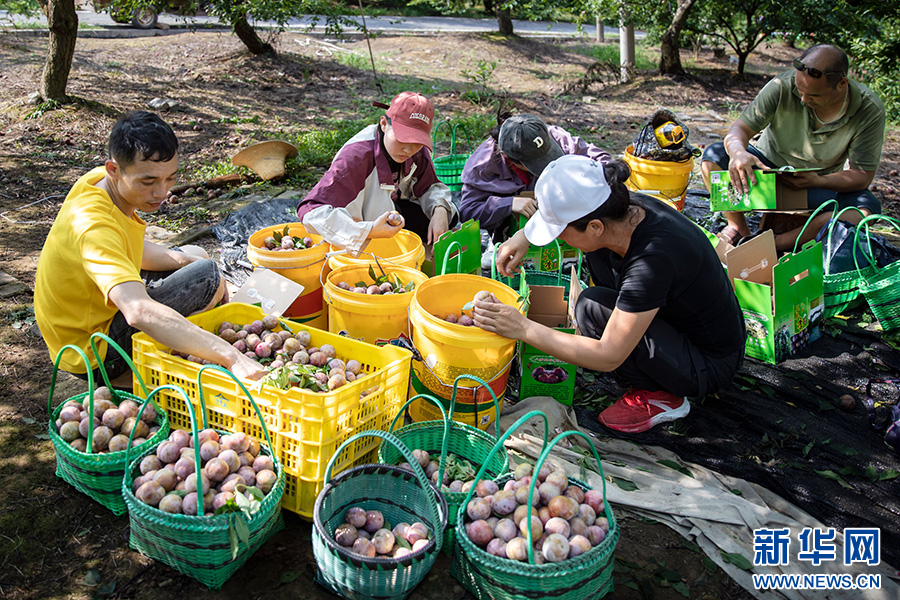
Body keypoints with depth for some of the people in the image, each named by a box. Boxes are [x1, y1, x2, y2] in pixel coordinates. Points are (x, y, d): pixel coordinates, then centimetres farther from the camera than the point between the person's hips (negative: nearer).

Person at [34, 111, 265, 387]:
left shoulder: (100, 180, -8)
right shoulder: (94, 227, -35)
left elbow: (133, 249, 11)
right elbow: (139, 312, -51)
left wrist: (184, 260, -7)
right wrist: (231, 357, -58)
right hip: (93, 354, -9)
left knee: (194, 255, 16)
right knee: (208, 276, -20)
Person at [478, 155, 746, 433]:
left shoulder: (653, 259, -36)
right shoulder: (631, 208, -13)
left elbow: (608, 356, -31)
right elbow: (566, 210, 11)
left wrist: (524, 329, -29)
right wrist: (524, 236, -4)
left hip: (709, 366, -8)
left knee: (592, 308, -24)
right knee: (598, 250, 1)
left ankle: (662, 396, -4)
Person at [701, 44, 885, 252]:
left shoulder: (870, 110, -20)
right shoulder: (783, 86, -22)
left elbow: (863, 175, -19)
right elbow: (741, 128, -19)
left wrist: (818, 181, -39)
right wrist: (737, 151, -45)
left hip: (821, 183, 0)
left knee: (868, 207, -29)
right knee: (714, 156, -26)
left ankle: (776, 244, -32)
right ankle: (739, 228, -12)